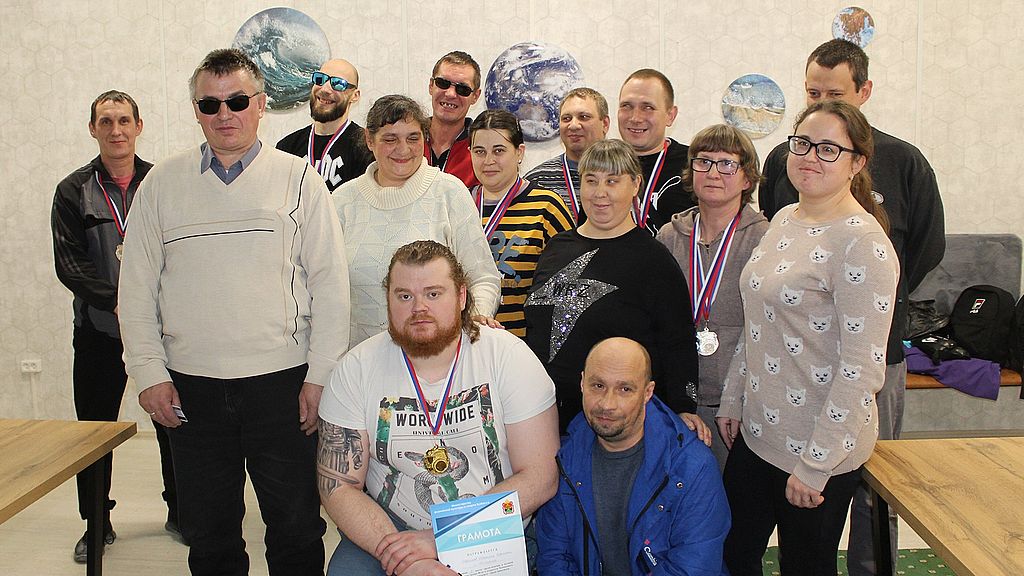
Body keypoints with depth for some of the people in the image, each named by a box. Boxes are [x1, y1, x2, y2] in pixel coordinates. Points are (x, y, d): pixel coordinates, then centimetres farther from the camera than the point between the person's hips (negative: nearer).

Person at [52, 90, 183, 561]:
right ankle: (97, 523, 26)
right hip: (99, 329, 1)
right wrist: (116, 300, -16)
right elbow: (69, 264, -4)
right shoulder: (73, 191, 4)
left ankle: (180, 513, 23)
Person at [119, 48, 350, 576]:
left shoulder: (297, 179, 2)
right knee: (207, 533, 14)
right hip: (190, 388, 2)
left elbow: (330, 283, -2)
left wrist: (320, 377, -6)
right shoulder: (162, 183, 8)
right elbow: (137, 286, 9)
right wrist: (149, 373, 1)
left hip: (282, 383, -2)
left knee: (297, 530, 7)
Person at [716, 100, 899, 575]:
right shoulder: (784, 220, 7)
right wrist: (734, 399, 15)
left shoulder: (863, 243, -18)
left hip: (821, 448, -7)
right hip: (757, 431, 7)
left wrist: (814, 465, -19)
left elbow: (861, 370, -21)